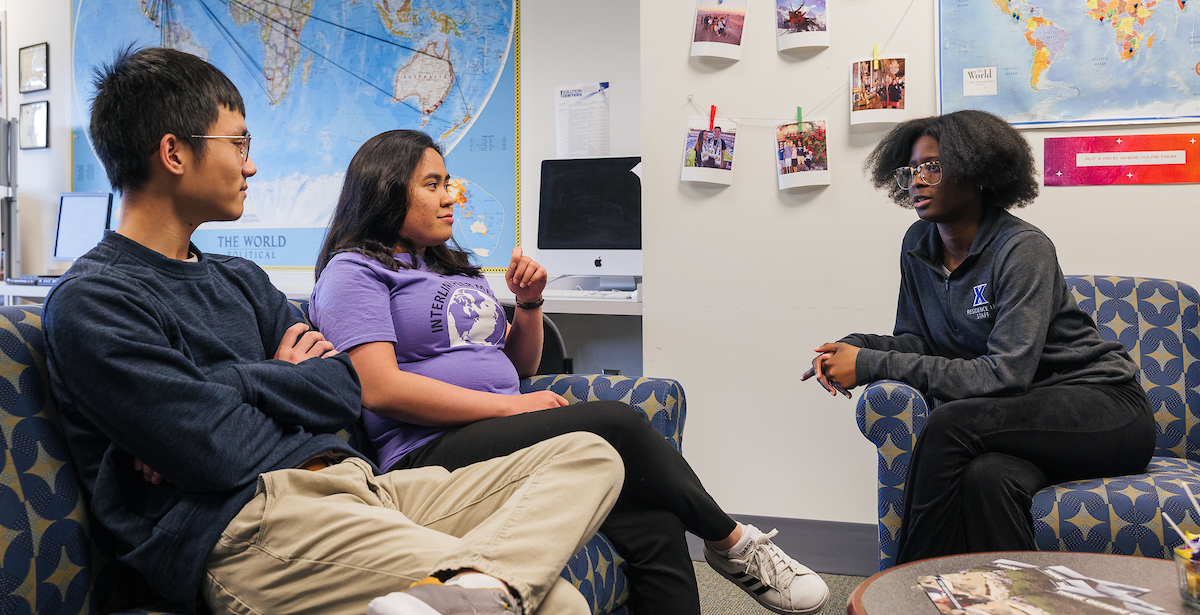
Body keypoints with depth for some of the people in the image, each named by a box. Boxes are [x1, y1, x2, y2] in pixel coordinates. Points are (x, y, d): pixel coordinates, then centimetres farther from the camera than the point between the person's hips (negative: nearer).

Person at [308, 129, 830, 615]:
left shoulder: (455, 269, 26)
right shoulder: (354, 271, 2)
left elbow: (519, 366, 28)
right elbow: (380, 388, -13)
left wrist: (528, 304, 8)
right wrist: (507, 405, -16)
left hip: (504, 434, 7)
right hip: (433, 452, -7)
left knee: (654, 528, -18)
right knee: (616, 423, -25)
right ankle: (732, 541, -5)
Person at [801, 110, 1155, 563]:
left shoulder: (1022, 248, -17)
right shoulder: (919, 244, 4)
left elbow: (1007, 373, -25)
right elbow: (918, 340, 11)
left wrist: (872, 364, -26)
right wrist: (857, 347, -13)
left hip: (1104, 408, -4)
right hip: (1021, 415, 5)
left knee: (951, 422, -31)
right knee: (984, 477, -33)